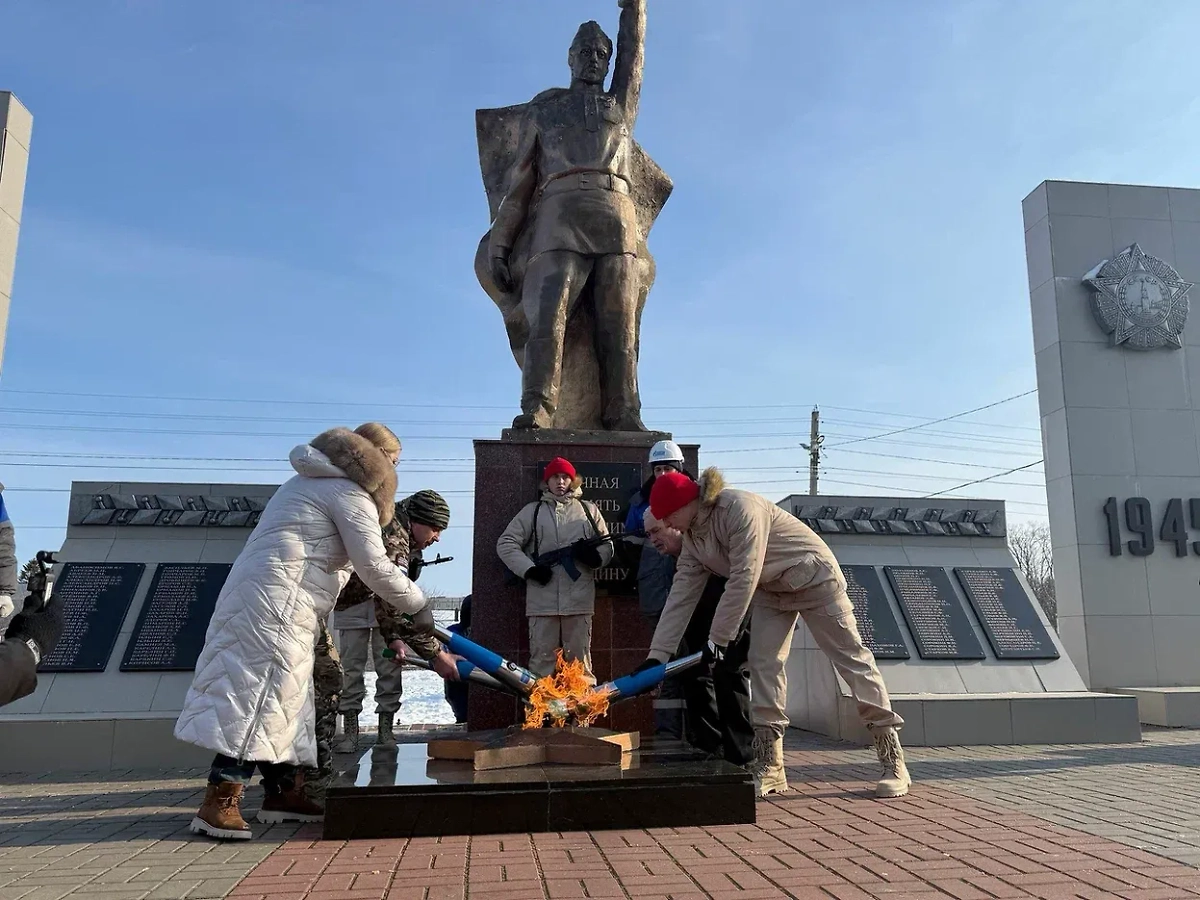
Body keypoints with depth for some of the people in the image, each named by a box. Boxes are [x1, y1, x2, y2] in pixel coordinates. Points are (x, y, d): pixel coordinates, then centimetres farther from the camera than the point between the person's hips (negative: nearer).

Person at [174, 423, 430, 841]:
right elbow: (375, 569, -11)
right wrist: (419, 606, 1)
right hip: (276, 602, -11)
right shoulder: (350, 493, -7)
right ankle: (218, 803, -14)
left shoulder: (314, 480, 24)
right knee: (264, 691, -13)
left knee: (284, 696, 12)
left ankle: (284, 792, 17)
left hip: (256, 593, 11)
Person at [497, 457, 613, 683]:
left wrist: (593, 554, -10)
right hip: (542, 599, 0)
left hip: (579, 598, 0)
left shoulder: (588, 509, 13)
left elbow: (607, 546, 12)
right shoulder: (532, 511, 11)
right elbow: (506, 543, 8)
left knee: (580, 657, 3)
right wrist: (529, 568, -5)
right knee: (542, 656, 1)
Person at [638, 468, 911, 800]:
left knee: (851, 658, -4)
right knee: (763, 663, -3)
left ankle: (894, 762, 3)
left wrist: (718, 638, -29)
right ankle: (769, 767, 3)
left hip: (814, 579, -8)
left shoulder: (741, 507, -33)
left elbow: (743, 579, -34)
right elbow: (680, 597, -7)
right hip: (770, 589, 8)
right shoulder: (693, 538, -6)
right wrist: (656, 655, -12)